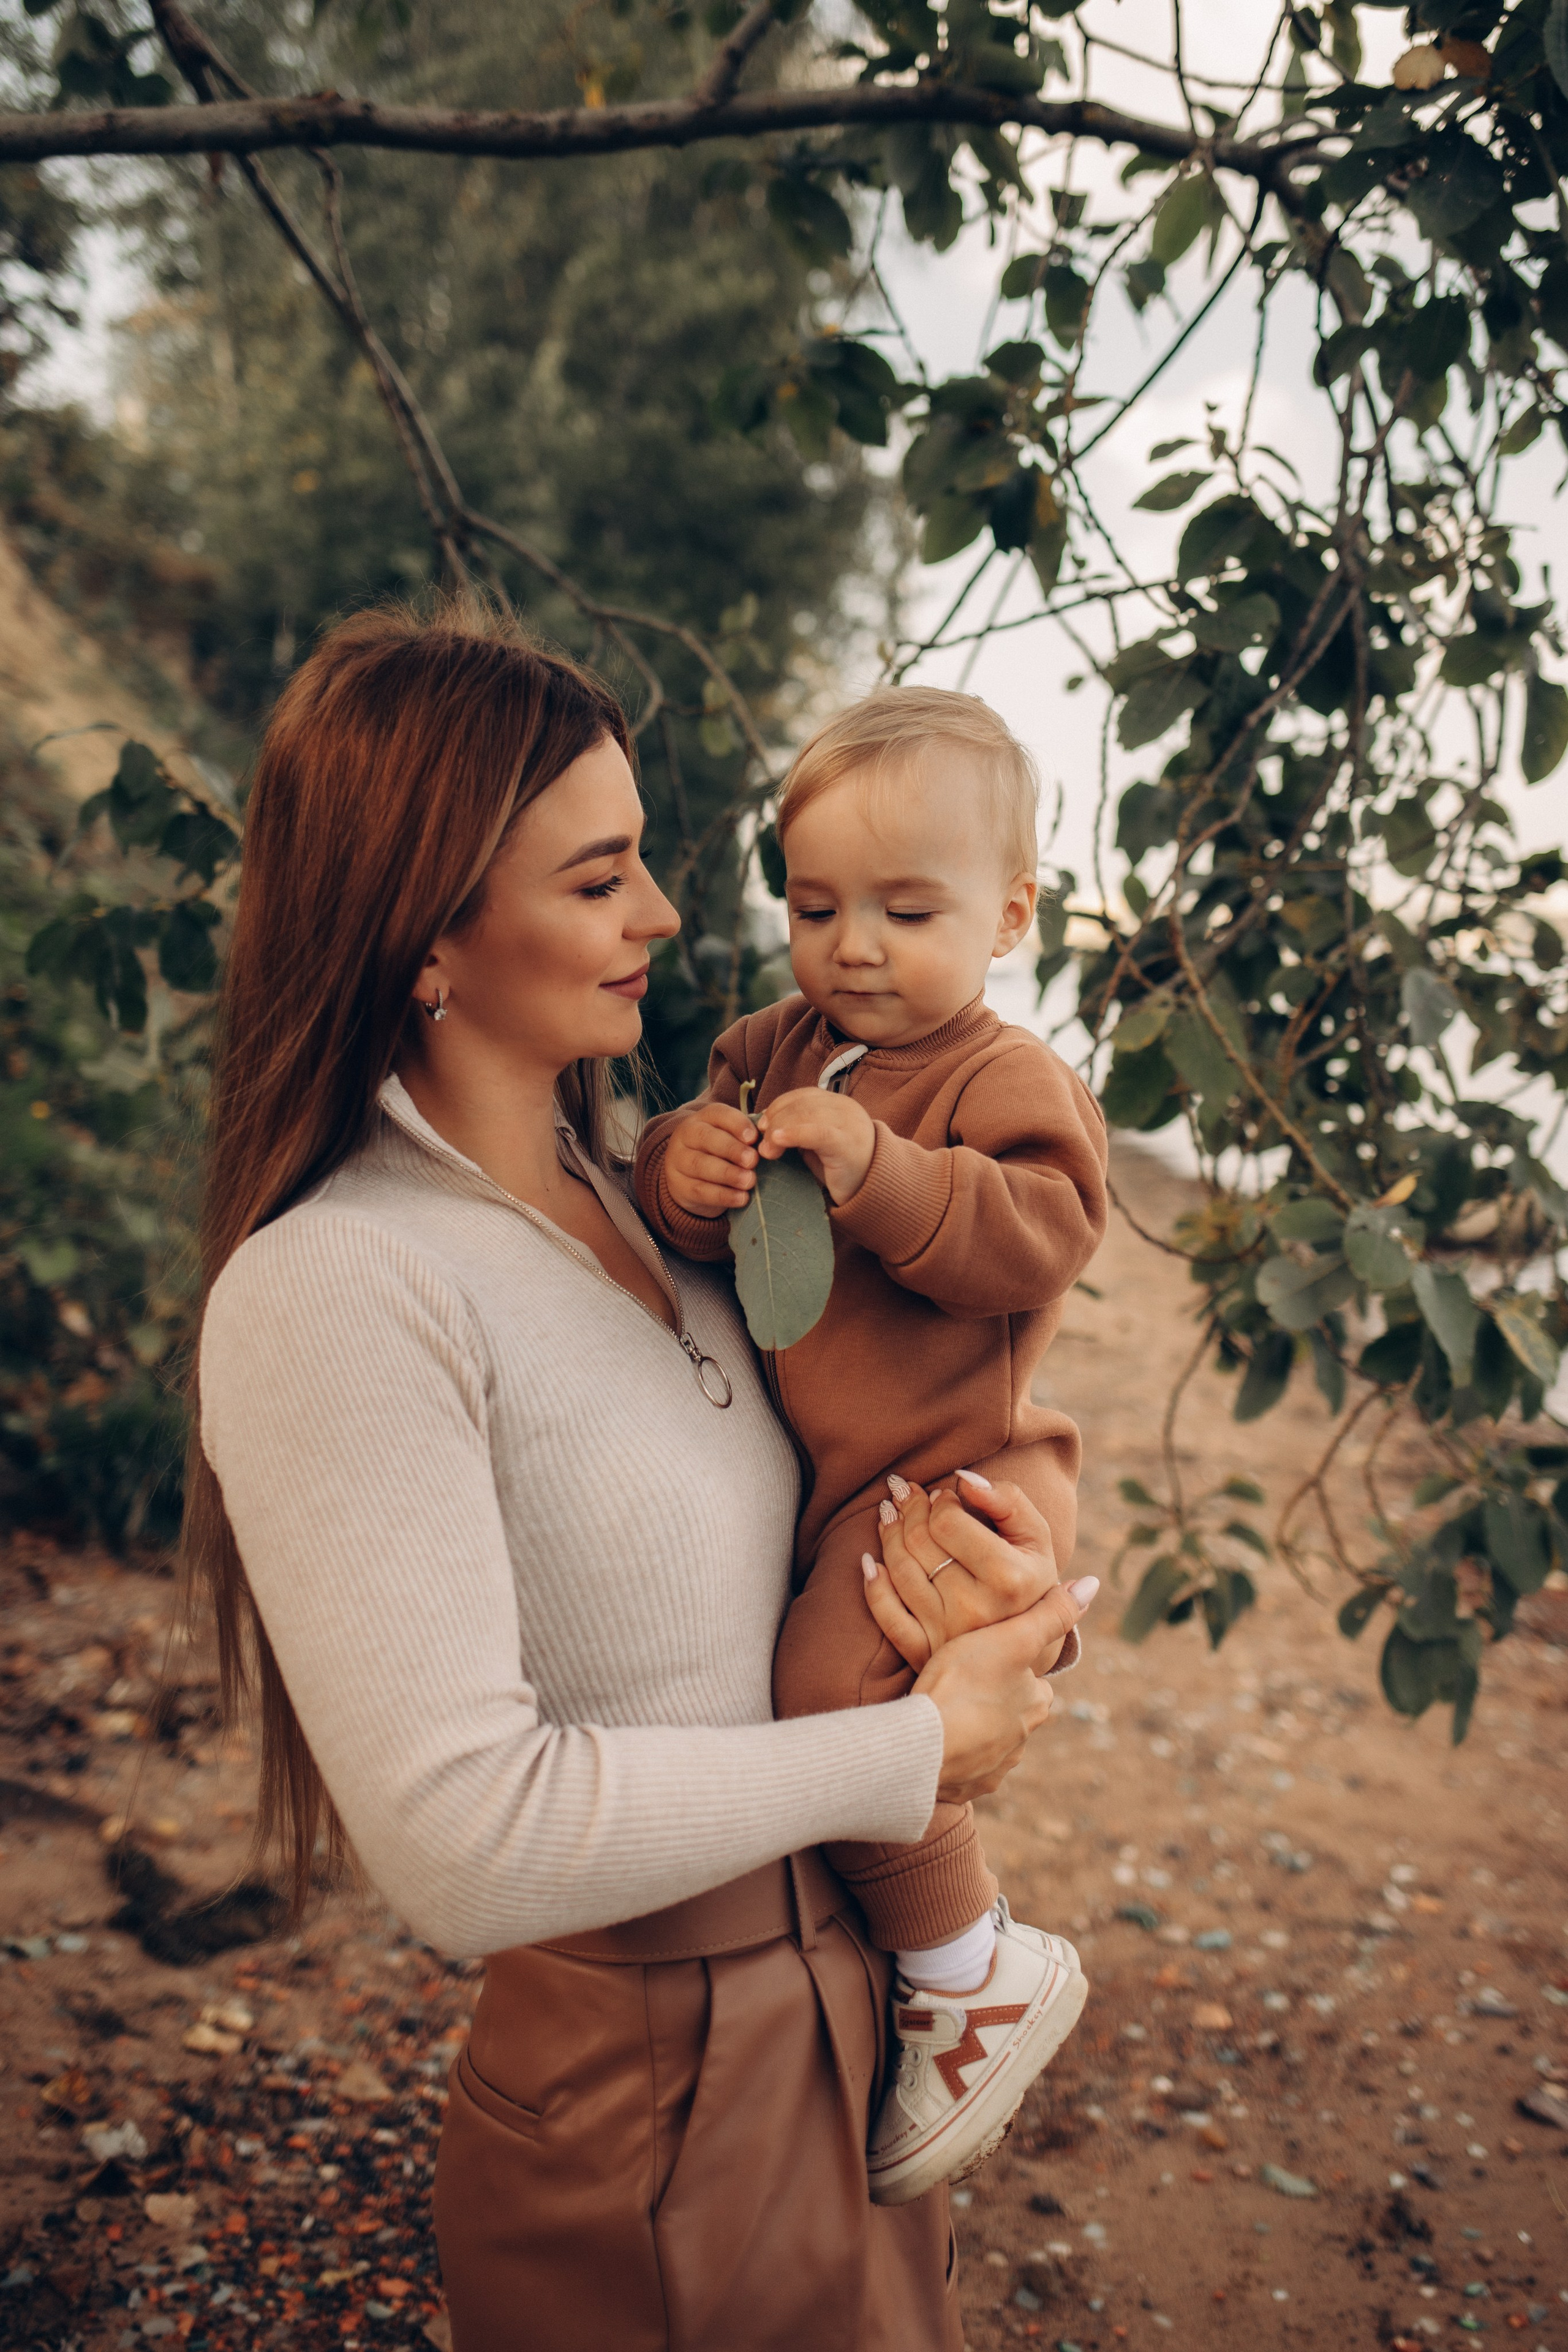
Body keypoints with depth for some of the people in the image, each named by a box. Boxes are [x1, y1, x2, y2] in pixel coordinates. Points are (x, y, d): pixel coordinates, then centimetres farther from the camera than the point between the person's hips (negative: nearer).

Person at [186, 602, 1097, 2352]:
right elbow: (465, 1842, -30)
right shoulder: (331, 1292, -24)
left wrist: (979, 1539, -6)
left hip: (847, 1991, 7)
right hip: (646, 2094, -7)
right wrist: (909, 1753, -19)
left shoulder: (625, 1185, 2)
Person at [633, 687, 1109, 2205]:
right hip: (794, 1466, 8)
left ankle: (975, 1977, 1)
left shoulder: (1009, 1083, -9)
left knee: (837, 1685, -23)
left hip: (938, 1473, -8)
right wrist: (683, 1174, -19)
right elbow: (686, 1173, 4)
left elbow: (1040, 1237, -23)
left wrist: (880, 1169, -33)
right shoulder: (771, 1049, 9)